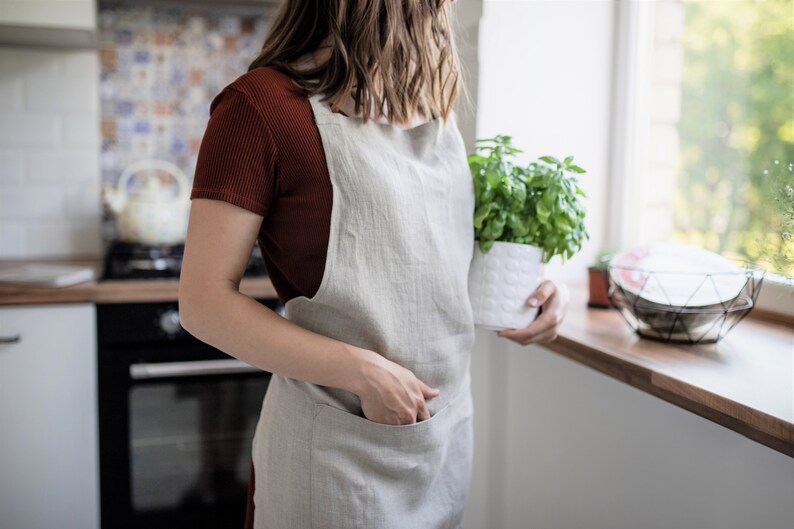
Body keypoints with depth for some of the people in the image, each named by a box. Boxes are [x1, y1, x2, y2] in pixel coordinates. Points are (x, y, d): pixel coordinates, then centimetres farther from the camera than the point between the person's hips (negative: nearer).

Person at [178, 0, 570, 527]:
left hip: (450, 427, 6)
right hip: (337, 445, -6)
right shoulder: (263, 103, -14)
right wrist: (361, 371, -22)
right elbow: (204, 302, -16)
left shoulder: (435, 108, 6)